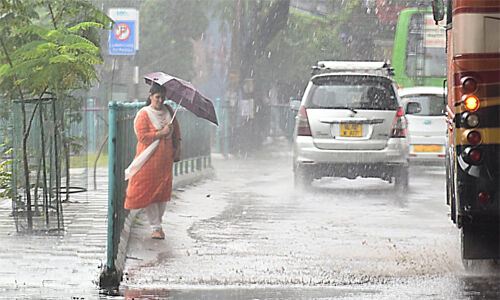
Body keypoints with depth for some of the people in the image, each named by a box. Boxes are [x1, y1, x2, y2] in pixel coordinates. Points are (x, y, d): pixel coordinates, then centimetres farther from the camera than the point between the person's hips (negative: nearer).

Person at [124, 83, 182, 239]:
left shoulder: (168, 110, 9)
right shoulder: (143, 114, -8)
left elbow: (176, 128, 22)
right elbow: (142, 136, -16)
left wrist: (177, 146, 12)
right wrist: (162, 133, -19)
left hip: (166, 159, 5)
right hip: (149, 160, -5)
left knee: (163, 190, 5)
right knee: (150, 191, -7)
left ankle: (158, 222, 21)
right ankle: (156, 227, -3)